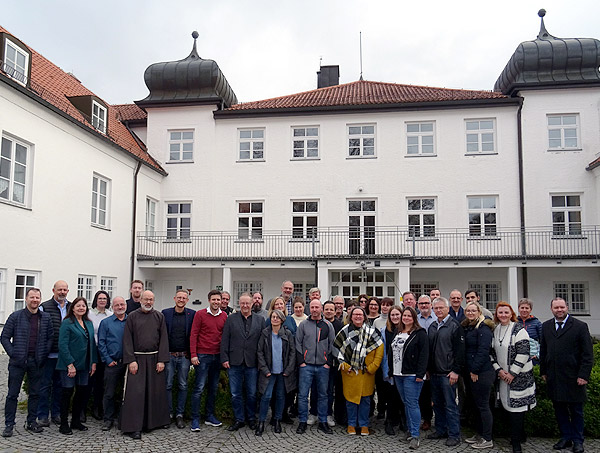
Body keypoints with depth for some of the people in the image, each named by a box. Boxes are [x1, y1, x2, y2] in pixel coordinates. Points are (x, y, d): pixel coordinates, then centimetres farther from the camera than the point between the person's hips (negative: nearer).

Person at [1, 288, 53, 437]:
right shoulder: (15, 316, -2)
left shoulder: (46, 318, 5)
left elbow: (50, 337, 9)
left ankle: (31, 422, 23)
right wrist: (13, 354, -8)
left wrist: (44, 355, 1)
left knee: (35, 393, 10)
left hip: (36, 362, 3)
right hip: (18, 362, -2)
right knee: (12, 394, 3)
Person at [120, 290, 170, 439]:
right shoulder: (132, 316, 2)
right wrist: (131, 360, -11)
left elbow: (163, 339, 3)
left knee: (156, 391, 9)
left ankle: (158, 420, 24)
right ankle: (134, 427, 0)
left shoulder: (159, 317, 6)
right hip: (137, 359, -2)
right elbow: (127, 340, -2)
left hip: (155, 359, 2)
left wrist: (161, 360, -5)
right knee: (135, 392, -5)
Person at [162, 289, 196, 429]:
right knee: (168, 385, 4)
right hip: (169, 355, 0)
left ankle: (179, 414, 16)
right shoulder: (165, 313, 2)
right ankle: (168, 413, 17)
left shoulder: (192, 314, 2)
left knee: (183, 386, 6)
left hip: (184, 356, 0)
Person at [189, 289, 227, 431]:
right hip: (202, 355, -5)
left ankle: (210, 416, 23)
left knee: (214, 387, 11)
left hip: (217, 356, 5)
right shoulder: (200, 314, -5)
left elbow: (225, 335, 10)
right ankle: (195, 419, 4)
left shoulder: (224, 316, 7)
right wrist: (193, 355, -11)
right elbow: (193, 335, -5)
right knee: (199, 388, -4)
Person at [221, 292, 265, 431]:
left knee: (252, 394, 8)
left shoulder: (260, 320, 6)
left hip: (252, 363, 0)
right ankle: (239, 419, 20)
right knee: (235, 394, 6)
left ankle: (251, 418, 25)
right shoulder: (231, 319, 4)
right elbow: (225, 340, 2)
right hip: (235, 362, 0)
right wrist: (224, 358, -5)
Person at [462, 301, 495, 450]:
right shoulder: (466, 327, 13)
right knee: (476, 404, 16)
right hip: (470, 372, 9)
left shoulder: (483, 328, -13)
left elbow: (483, 350, -19)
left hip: (482, 373, -9)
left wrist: (475, 370, -18)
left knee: (483, 405, -1)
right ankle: (479, 434, 27)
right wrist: (468, 371, 12)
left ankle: (487, 439, 7)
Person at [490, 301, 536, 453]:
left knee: (517, 407, -6)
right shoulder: (495, 331, 9)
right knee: (508, 405, 9)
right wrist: (499, 370, 0)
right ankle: (520, 435, 25)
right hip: (503, 375, 6)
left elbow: (523, 353, -15)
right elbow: (491, 352, 12)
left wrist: (512, 373, -14)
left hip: (519, 375, -6)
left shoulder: (518, 330, -10)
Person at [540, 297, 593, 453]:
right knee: (559, 409, 10)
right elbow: (543, 350, 13)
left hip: (573, 378, -4)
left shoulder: (580, 326, -4)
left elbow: (588, 354, -6)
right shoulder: (546, 326, 9)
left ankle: (577, 440, 22)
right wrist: (543, 371, 10)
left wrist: (583, 375, -11)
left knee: (576, 411, 9)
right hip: (553, 378, 4)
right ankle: (566, 437, 24)